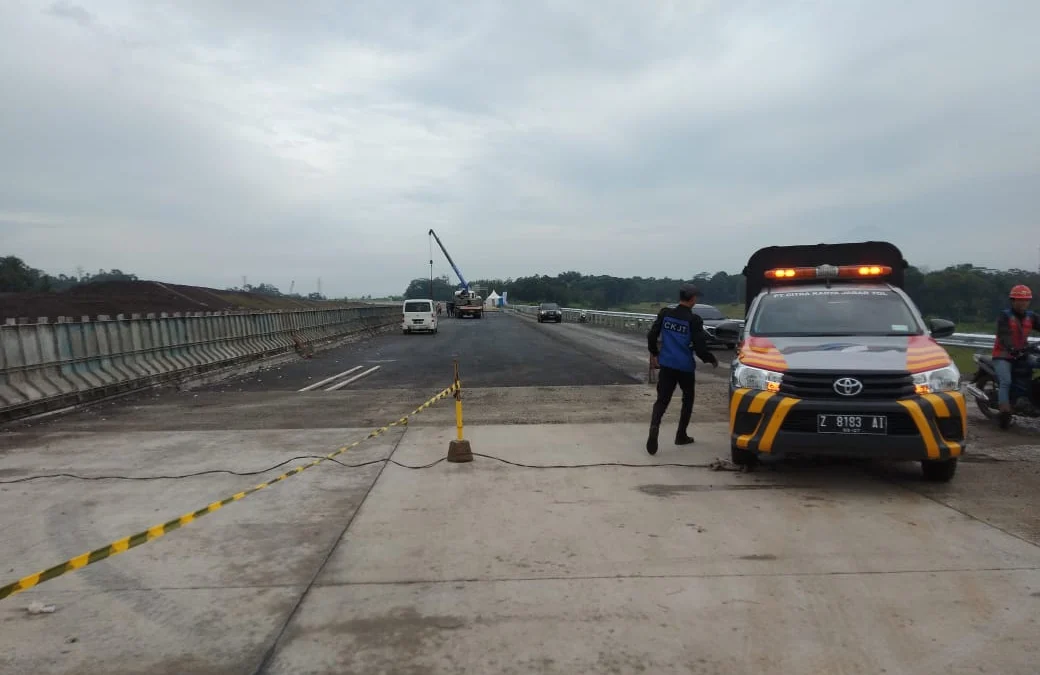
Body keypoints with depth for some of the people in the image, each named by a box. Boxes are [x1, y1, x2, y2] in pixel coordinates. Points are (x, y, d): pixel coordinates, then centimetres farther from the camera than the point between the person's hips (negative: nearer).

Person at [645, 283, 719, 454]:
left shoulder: (665, 313, 0)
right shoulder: (694, 320, -11)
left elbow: (651, 336, 2)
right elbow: (700, 347, -12)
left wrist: (654, 353, 18)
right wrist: (712, 359, 7)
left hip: (666, 365, 3)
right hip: (685, 367, -3)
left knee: (662, 400, 2)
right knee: (688, 400, 18)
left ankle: (654, 427, -24)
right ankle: (681, 435, 22)